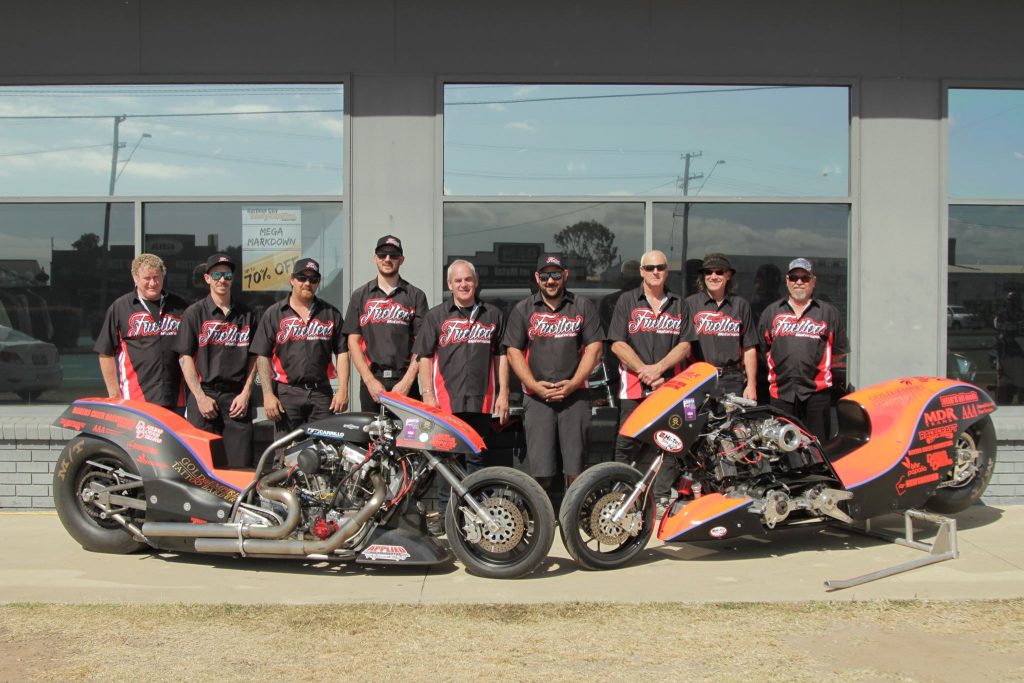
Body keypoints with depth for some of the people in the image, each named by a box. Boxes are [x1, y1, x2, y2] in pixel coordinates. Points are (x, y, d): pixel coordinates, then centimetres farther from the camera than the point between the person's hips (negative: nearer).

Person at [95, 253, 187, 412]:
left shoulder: (179, 307, 11)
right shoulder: (119, 307, 3)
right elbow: (106, 354, 4)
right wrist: (114, 394, 0)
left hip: (175, 399, 3)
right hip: (135, 399, -3)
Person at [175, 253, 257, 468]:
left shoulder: (246, 314, 12)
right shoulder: (195, 313, 4)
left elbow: (253, 357, 12)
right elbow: (185, 357, -1)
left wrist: (245, 394, 1)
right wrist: (200, 397, -8)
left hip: (237, 397, 2)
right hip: (203, 395, -2)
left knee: (242, 465, -3)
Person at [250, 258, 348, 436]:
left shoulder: (331, 313, 12)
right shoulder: (273, 314, 7)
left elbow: (342, 353, 9)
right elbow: (262, 356, 3)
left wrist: (343, 390, -2)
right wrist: (268, 395, -6)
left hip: (321, 393, 2)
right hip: (287, 393, -1)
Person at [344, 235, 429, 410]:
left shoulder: (416, 296, 8)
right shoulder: (360, 296, 13)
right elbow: (353, 341, 6)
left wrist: (407, 381, -9)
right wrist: (370, 381, -4)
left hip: (405, 383, -1)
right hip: (371, 381, 1)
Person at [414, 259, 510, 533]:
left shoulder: (493, 315, 12)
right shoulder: (436, 315, 7)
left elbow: (501, 356, 13)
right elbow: (424, 356, 3)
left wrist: (503, 394, 6)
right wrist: (427, 394, -5)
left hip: (481, 400, 1)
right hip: (445, 400, -1)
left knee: (476, 458, 7)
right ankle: (443, 511, 10)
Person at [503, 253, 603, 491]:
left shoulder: (583, 307, 11)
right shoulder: (523, 310, 11)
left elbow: (594, 348, 4)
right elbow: (513, 351, 5)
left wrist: (573, 384, -7)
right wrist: (535, 386, -7)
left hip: (574, 395, 0)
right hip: (537, 397, 0)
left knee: (575, 468, -2)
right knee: (540, 471, -6)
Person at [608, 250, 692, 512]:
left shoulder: (678, 304, 14)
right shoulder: (627, 301, 7)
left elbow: (685, 345, 5)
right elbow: (617, 343, -2)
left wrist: (658, 368, -10)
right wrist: (643, 370, -12)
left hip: (669, 384, 2)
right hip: (633, 385, -2)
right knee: (627, 444, -2)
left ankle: (662, 498, 7)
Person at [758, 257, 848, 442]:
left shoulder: (829, 313, 11)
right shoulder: (771, 312, 15)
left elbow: (840, 353, 13)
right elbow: (762, 349, 20)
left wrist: (840, 381, 10)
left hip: (817, 391, -1)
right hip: (781, 391, 2)